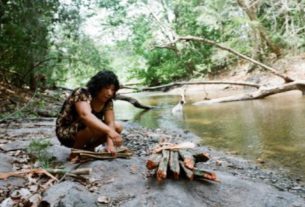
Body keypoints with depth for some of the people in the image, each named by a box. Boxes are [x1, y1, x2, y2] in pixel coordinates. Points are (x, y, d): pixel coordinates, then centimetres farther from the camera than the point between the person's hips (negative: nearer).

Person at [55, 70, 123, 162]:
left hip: (86, 130, 7)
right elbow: (85, 115, -45)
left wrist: (110, 143, -34)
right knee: (95, 129, -35)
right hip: (66, 132, -7)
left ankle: (88, 148, 7)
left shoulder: (108, 101, -6)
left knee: (118, 127, -7)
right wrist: (109, 131, -59)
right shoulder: (82, 94, -26)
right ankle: (75, 153, -9)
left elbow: (110, 122, -15)